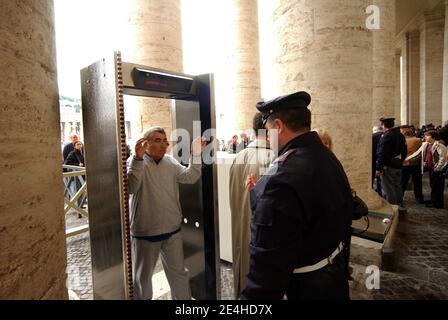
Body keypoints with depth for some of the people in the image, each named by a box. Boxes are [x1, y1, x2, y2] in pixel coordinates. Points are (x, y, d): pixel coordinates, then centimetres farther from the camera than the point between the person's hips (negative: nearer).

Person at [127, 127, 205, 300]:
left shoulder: (171, 161, 3)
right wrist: (138, 158, -37)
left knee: (179, 272, 22)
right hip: (145, 232, -4)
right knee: (143, 276, 18)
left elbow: (189, 177, -8)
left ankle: (184, 298, 43)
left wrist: (196, 156, -22)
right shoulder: (135, 162, -11)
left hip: (172, 230, 4)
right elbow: (130, 187, -27)